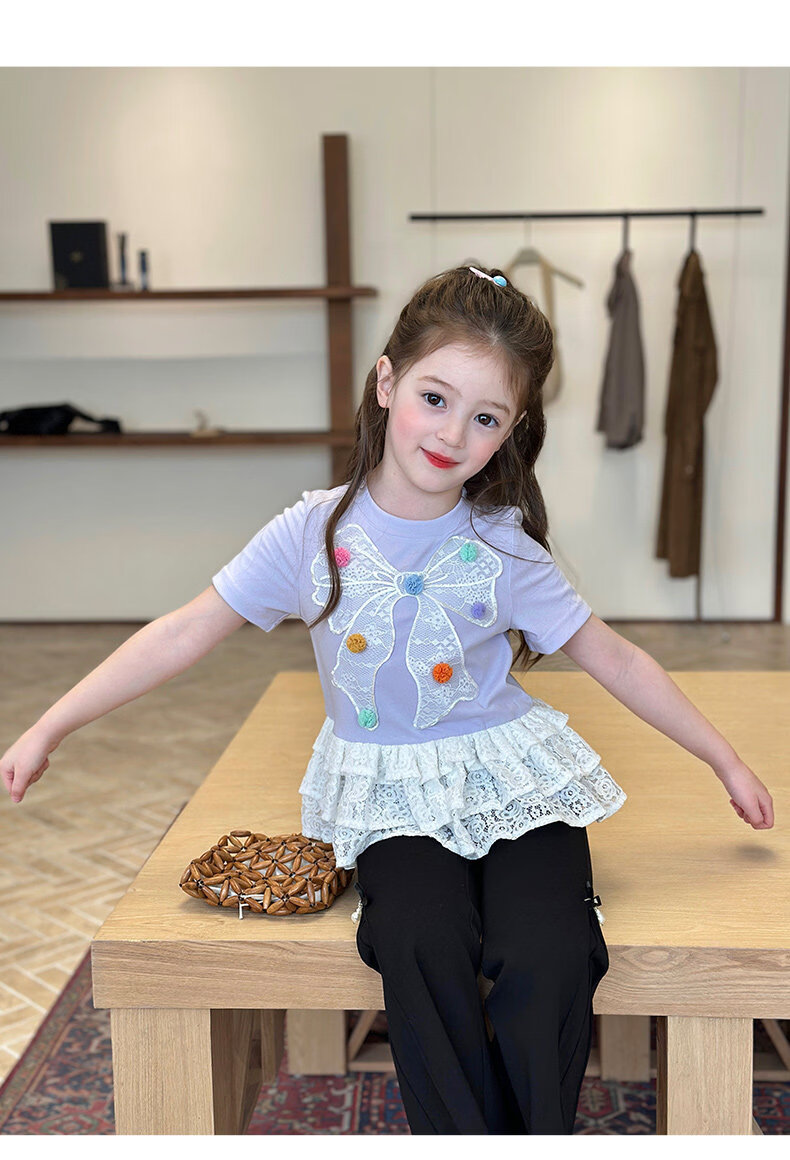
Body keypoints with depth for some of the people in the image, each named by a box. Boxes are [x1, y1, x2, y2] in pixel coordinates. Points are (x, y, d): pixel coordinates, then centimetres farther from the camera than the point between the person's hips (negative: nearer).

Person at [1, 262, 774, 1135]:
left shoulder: (505, 550, -6)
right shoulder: (315, 532, -7)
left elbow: (615, 660, 4)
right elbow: (186, 633, -4)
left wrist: (726, 761, 9)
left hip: (507, 773, 0)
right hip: (389, 789, 0)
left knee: (550, 954, -23)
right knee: (420, 941, -28)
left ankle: (540, 1136, 2)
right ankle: (462, 1136, -5)